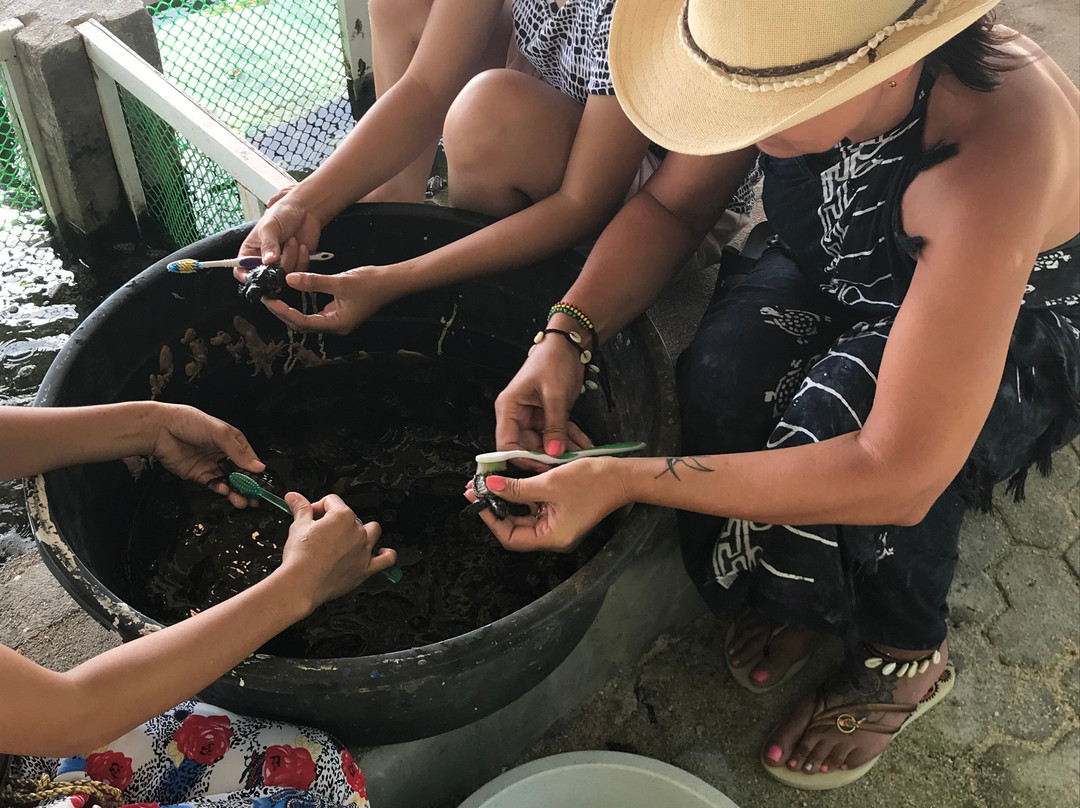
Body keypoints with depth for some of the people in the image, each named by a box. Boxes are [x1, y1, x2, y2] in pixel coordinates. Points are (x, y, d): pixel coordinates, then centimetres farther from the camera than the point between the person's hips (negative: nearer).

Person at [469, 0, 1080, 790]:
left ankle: (905, 658, -2)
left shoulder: (992, 154, -42)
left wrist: (622, 480, -42)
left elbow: (899, 476, -42)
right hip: (840, 280, 4)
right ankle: (800, 582, 5)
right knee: (725, 373, -27)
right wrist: (568, 335, -29)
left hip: (1011, 336, -4)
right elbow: (669, 206, -10)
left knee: (833, 422, -34)